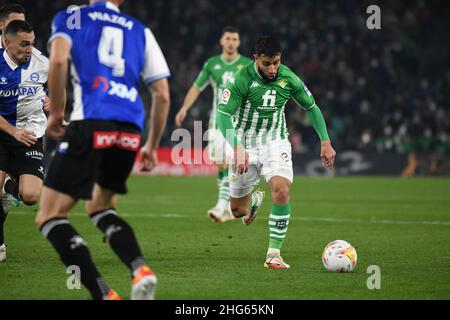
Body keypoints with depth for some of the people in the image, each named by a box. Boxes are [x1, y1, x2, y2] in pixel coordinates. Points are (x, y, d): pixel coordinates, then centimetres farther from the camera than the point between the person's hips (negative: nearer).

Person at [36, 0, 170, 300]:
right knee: (100, 208, 25)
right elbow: (163, 96, 17)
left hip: (90, 124, -5)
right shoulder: (141, 31, 22)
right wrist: (152, 146, 27)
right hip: (131, 130, 5)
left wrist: (55, 112, 4)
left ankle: (104, 294, -14)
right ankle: (140, 269, -2)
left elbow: (58, 60, -8)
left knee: (49, 216, 1)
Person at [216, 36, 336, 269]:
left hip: (275, 142, 1)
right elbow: (222, 114, -24)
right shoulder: (242, 79, -19)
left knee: (281, 190, -27)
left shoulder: (288, 78, -8)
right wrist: (236, 147, -38)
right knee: (238, 211, 7)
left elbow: (311, 107, 8)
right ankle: (255, 199, 47)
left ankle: (274, 254, -18)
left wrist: (325, 142, 3)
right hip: (245, 144, -1)